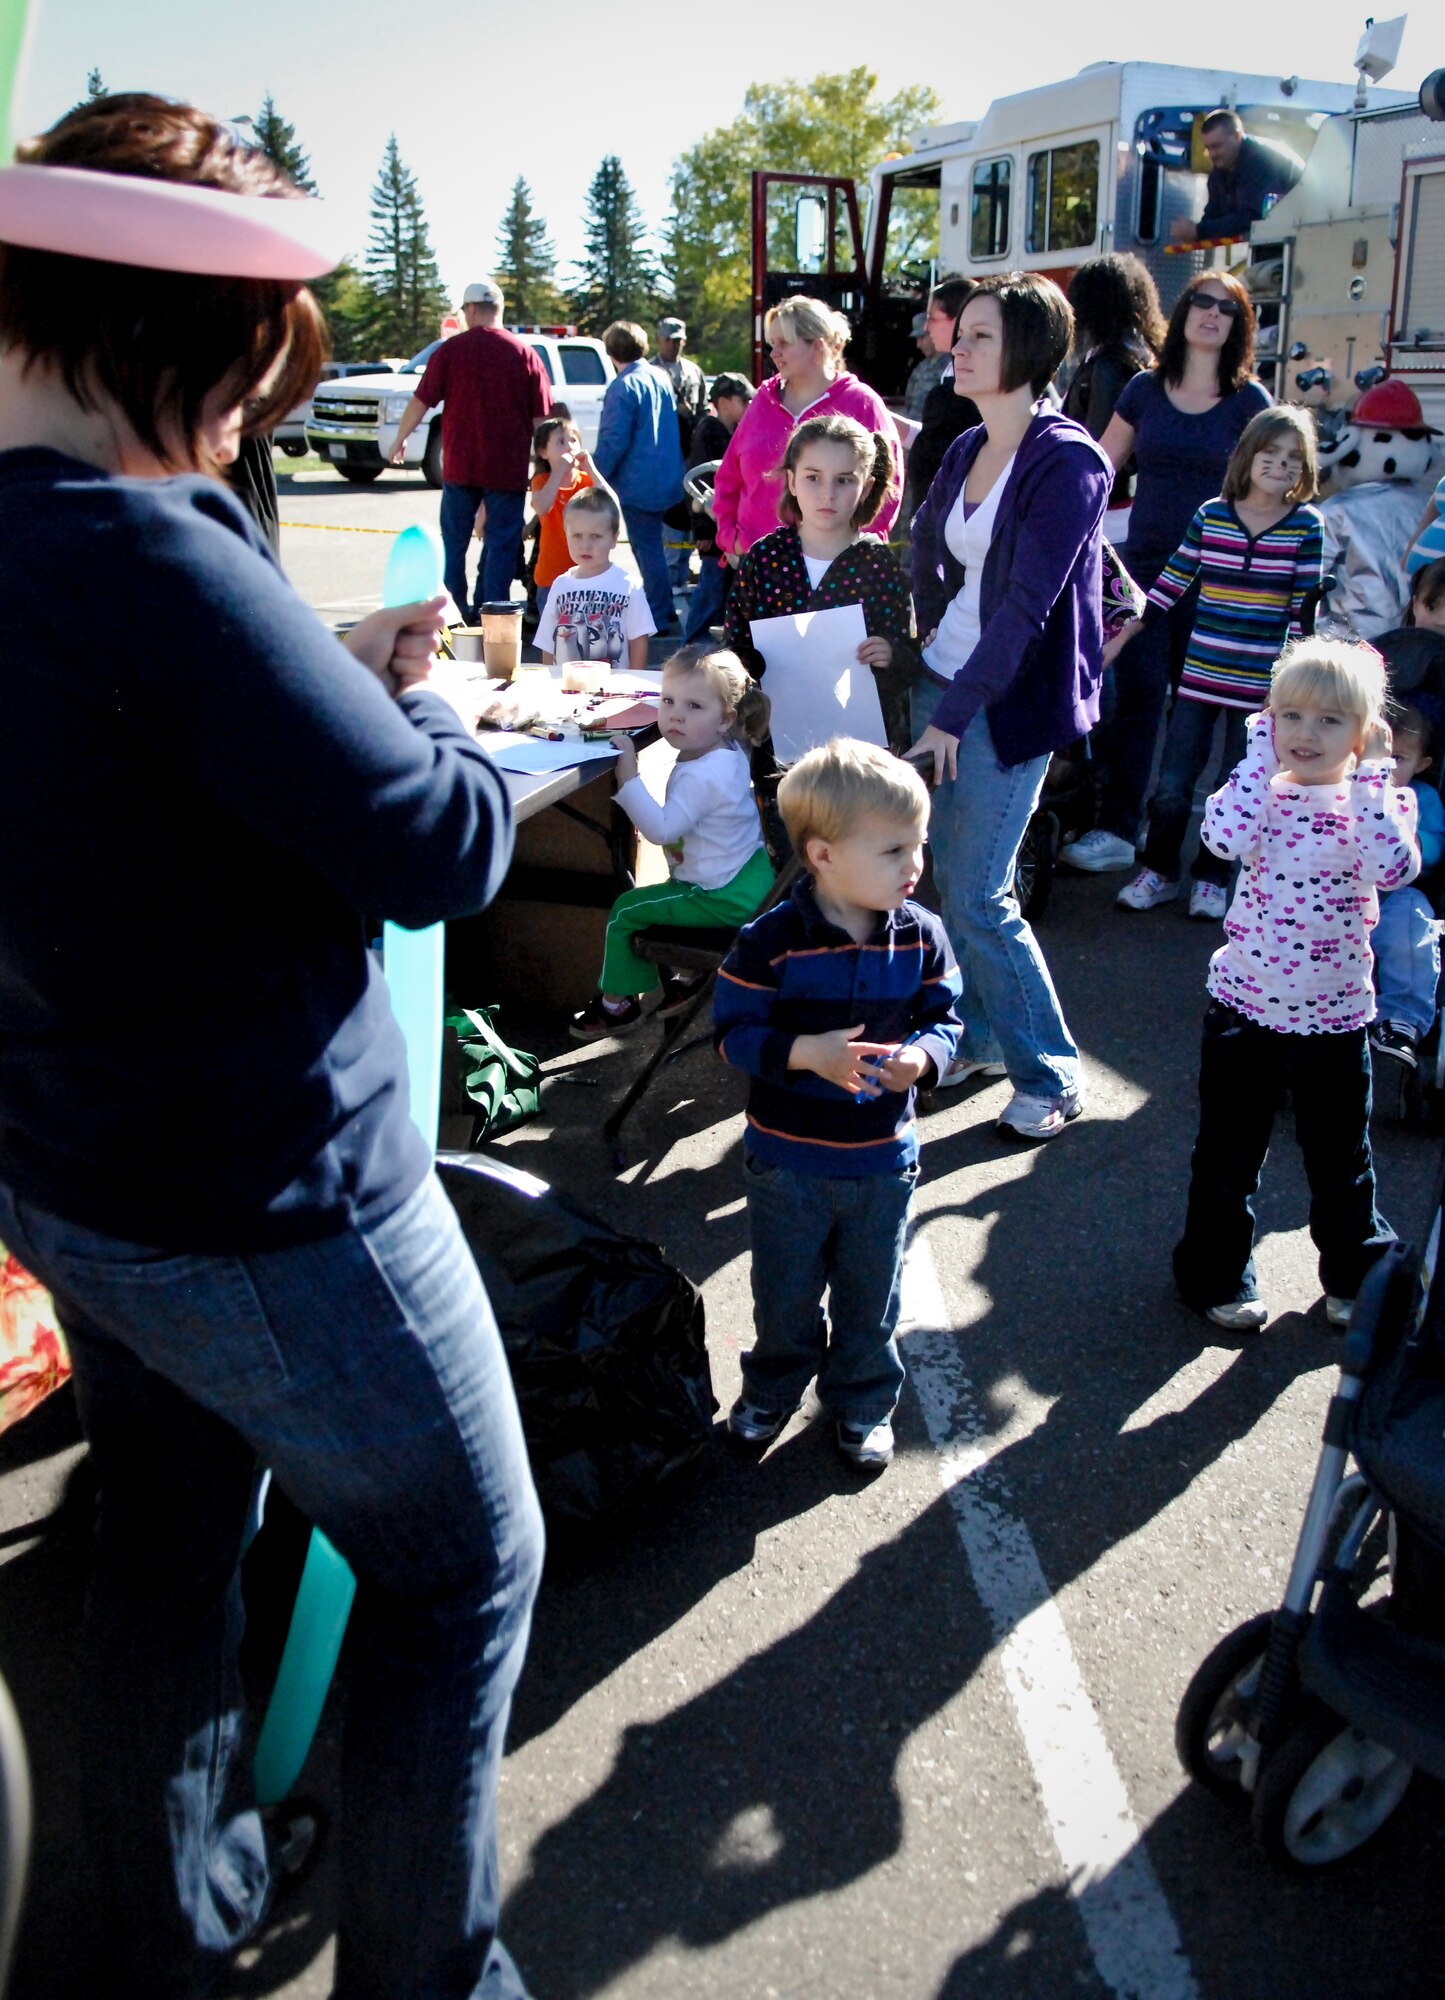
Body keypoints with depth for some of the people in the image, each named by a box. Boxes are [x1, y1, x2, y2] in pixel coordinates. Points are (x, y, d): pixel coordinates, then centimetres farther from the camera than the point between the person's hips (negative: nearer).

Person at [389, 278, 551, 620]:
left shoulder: (451, 350, -2)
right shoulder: (525, 354, -1)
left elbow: (421, 401, 0)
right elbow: (541, 417, -1)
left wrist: (400, 439, 14)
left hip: (460, 466, 1)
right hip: (508, 470, 0)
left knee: (453, 543, 13)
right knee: (501, 545, 4)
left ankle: (455, 614, 17)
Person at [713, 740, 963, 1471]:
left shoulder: (921, 935, -9)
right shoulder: (771, 941, -20)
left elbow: (943, 1018, 0)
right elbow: (734, 1032, -15)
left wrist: (922, 1056, -22)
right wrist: (809, 1053, -30)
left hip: (883, 1161, 2)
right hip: (786, 1160, -2)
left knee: (871, 1294, 18)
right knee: (786, 1291, 18)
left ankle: (862, 1400, 42)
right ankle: (774, 1384, 45)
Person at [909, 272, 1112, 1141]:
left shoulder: (1067, 462, -14)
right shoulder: (967, 450, 9)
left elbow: (1027, 606, -19)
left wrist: (955, 713, -19)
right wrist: (930, 654, 7)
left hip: (1010, 702, -7)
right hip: (943, 680, 7)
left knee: (979, 898, -6)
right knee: (952, 874, 12)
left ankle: (1050, 1075, 10)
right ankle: (981, 1036, 30)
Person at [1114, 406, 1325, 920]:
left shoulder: (1307, 526, -3)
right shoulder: (1210, 515, 0)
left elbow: (1304, 609, -2)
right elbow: (1171, 583, 6)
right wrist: (1121, 636, 6)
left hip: (1261, 683, -1)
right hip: (1201, 673, 1)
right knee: (1172, 784, 3)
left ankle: (1212, 878, 26)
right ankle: (1159, 871, 22)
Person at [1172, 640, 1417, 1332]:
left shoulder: (1378, 799, -5)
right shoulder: (1261, 787, -3)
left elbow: (1395, 867, -26)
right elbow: (1227, 839, -26)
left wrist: (1369, 775, -21)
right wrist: (1261, 755, -17)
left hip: (1333, 1015, 0)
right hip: (1243, 1005, 1)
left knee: (1341, 1159, 16)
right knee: (1227, 1153, 13)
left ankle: (1355, 1278, 38)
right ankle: (1216, 1275, 31)